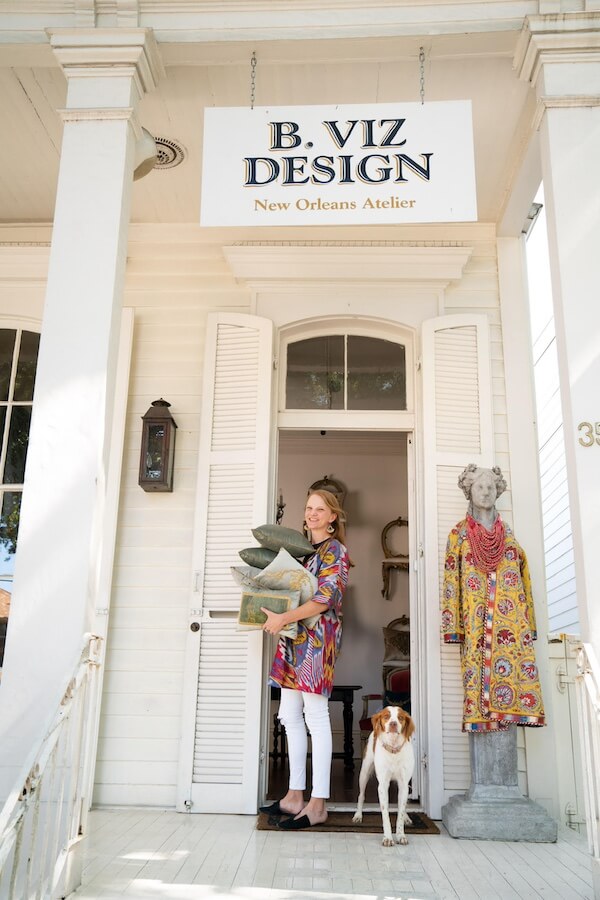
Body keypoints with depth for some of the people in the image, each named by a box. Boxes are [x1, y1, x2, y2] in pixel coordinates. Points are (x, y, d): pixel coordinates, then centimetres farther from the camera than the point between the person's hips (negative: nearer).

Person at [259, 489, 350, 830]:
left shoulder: (335, 551, -5)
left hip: (317, 636, -8)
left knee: (316, 716, -6)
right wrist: (279, 619, 7)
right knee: (290, 715, 9)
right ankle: (295, 797, 17)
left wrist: (283, 618, -21)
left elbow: (327, 598, -16)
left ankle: (318, 804, 0)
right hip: (293, 637, 8)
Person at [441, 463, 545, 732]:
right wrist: (453, 624, -6)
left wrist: (529, 620, 8)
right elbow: (451, 580, 2)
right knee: (479, 670, -7)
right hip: (477, 623, -3)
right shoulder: (459, 534, 8)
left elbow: (523, 577, 15)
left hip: (511, 621, 3)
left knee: (513, 669, -7)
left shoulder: (507, 533, 17)